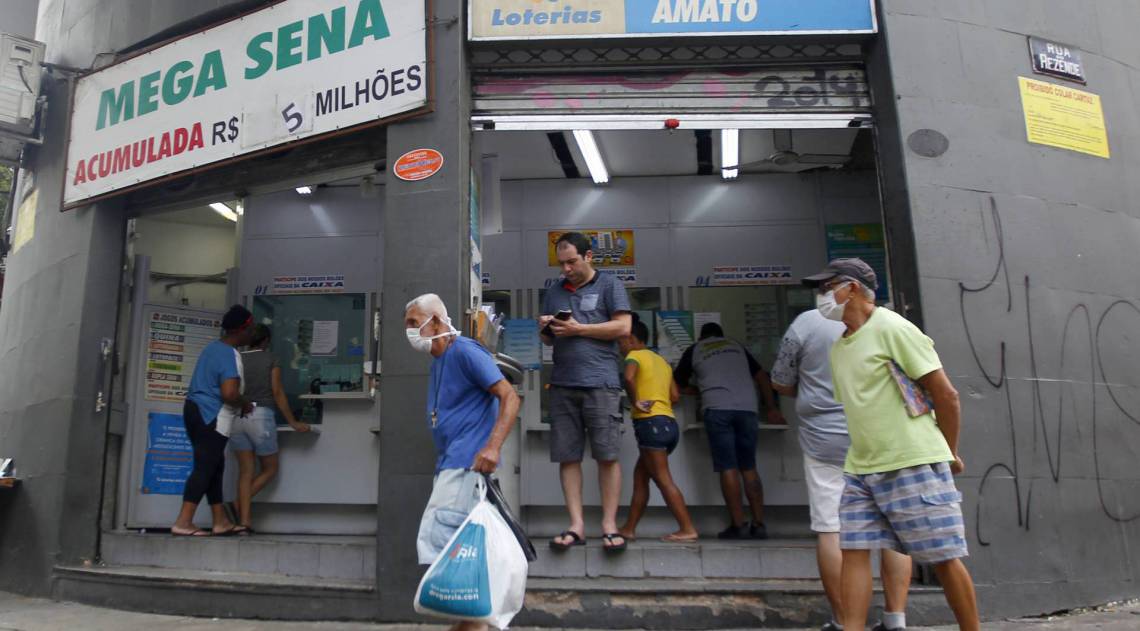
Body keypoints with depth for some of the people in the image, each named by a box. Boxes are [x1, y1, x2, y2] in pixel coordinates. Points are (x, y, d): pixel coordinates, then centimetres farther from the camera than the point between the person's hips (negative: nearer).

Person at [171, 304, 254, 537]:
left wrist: (238, 405, 21)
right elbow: (229, 394, -27)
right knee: (205, 468, -7)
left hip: (197, 410, 10)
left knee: (214, 467, 13)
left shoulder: (213, 347, 14)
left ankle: (221, 521, 18)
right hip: (211, 417, -10)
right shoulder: (230, 355, -17)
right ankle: (183, 523, -8)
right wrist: (246, 404, -7)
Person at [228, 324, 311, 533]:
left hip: (237, 417, 4)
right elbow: (277, 393, -1)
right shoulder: (270, 359, 1)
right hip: (261, 416, -4)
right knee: (270, 469, 13)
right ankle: (242, 502, 0)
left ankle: (244, 520, 2)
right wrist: (293, 422, 4)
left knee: (245, 471, 7)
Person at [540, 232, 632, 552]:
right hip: (562, 384, 5)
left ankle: (609, 524, 3)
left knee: (608, 455, -4)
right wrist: (545, 329, 2)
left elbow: (623, 327, -4)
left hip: (600, 382, -4)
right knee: (567, 456, 1)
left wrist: (578, 329, -8)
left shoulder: (609, 284, 7)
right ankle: (576, 525, 6)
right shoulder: (555, 291, 21)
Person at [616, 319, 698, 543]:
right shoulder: (661, 360, 23)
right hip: (669, 423, 9)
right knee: (640, 475, 13)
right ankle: (629, 528, 16)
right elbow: (675, 396, 16)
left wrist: (635, 401, -11)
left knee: (663, 479, -6)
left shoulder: (635, 355, 0)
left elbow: (629, 377, -23)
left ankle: (688, 529, -7)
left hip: (650, 423, -9)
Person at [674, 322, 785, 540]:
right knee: (749, 468, 7)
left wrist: (692, 389, 45)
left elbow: (678, 382, 26)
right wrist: (772, 409, 26)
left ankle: (738, 525, -6)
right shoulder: (737, 346, 27)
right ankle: (759, 524, 4)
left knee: (728, 468, -3)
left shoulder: (694, 350, 21)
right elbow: (762, 377, 24)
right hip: (747, 408, 3)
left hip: (717, 409, -2)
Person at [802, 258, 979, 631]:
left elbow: (945, 394, -7)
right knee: (854, 551, 0)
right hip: (860, 470, 7)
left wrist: (950, 454, 0)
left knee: (943, 557, 2)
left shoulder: (891, 328, -9)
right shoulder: (839, 347, 15)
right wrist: (865, 457, 17)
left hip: (913, 466, -7)